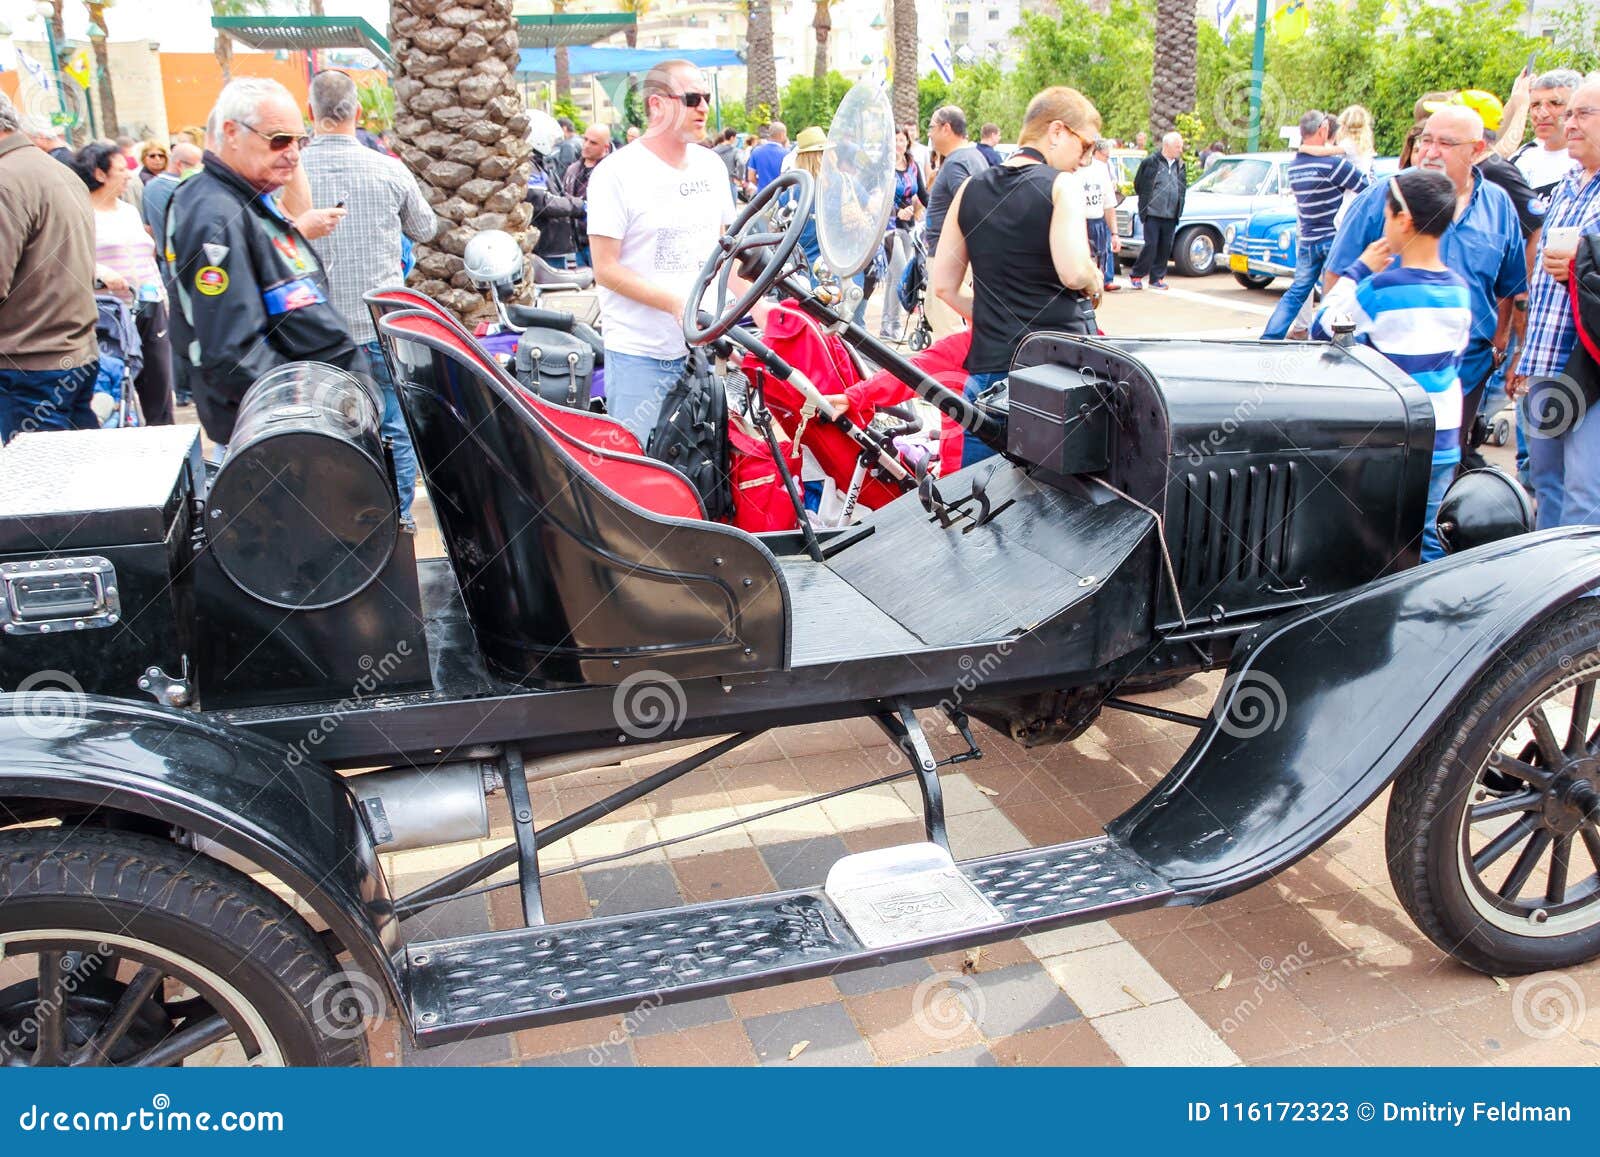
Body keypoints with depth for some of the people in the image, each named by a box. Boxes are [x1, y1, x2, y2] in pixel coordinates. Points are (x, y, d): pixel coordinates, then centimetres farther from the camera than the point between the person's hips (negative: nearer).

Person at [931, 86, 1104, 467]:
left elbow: (942, 283, 11)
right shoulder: (1061, 185, -7)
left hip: (987, 366, 5)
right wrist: (1095, 284, 2)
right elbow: (1074, 272, -20)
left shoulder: (972, 188, 10)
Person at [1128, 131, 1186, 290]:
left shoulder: (1180, 165, 11)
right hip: (1153, 213, -5)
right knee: (1151, 246, -7)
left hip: (1171, 216, 5)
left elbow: (1183, 187, 21)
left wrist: (1178, 208, 12)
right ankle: (1135, 275, 7)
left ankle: (1157, 278, 15)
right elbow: (1138, 184, 2)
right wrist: (1146, 202, 5)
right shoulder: (1151, 162, -6)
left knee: (1165, 248, 5)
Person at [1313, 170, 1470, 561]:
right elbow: (1457, 358, 13)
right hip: (1443, 442, 5)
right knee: (1429, 544, 12)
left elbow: (1321, 331, -2)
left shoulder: (1378, 290, -16)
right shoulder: (1460, 290, 1)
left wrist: (1359, 269, 2)